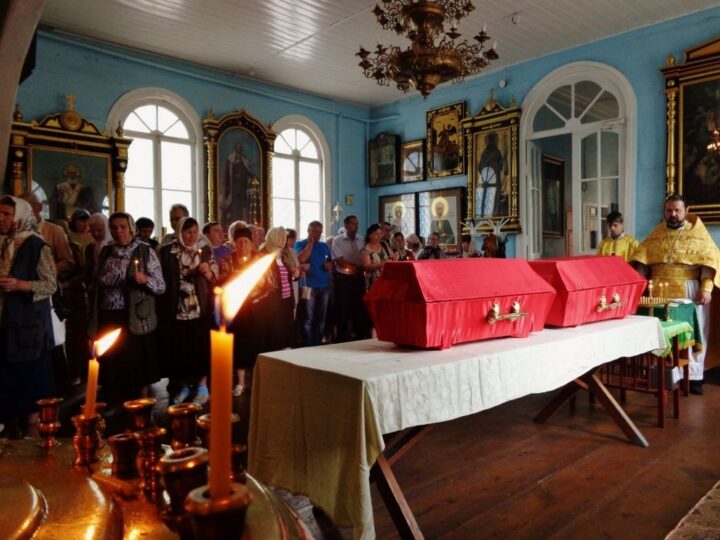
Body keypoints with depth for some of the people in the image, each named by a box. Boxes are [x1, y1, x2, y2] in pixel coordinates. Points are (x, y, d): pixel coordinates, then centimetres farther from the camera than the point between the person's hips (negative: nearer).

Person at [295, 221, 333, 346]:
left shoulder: (324, 246, 16)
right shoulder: (300, 244, 2)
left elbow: (331, 262, 22)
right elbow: (301, 259, -17)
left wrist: (330, 265, -1)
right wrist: (310, 243, -10)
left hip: (324, 286, 5)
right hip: (309, 286, -5)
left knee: (321, 317, 8)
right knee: (308, 318, -5)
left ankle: (318, 344, 16)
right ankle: (307, 346, 1)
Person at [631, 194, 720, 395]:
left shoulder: (699, 233, 4)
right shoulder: (655, 235, 10)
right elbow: (641, 258, 2)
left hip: (690, 291, -2)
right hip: (660, 291, 2)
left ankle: (694, 376, 12)